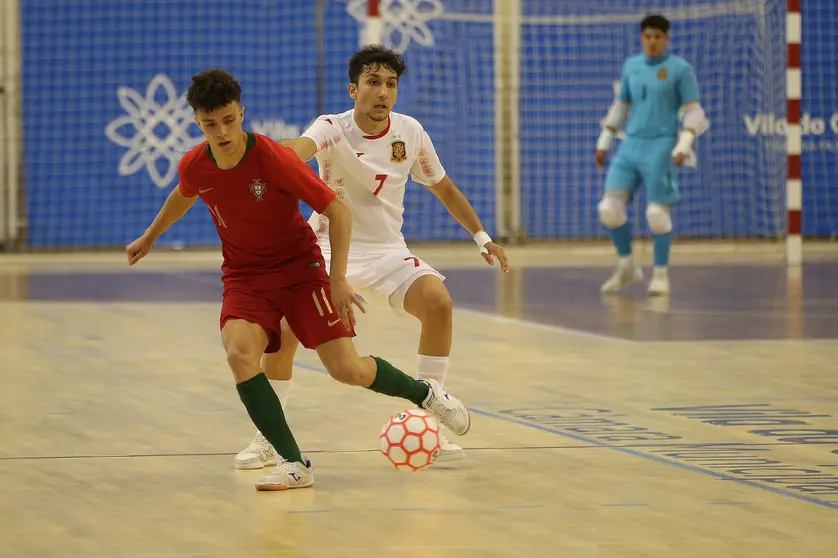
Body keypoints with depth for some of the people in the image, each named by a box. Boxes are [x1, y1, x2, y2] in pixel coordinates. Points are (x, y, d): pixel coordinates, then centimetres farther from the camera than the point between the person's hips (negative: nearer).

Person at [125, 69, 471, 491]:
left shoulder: (274, 158, -24)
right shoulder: (194, 167, -10)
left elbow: (337, 210, -18)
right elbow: (184, 196, 17)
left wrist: (338, 279, -23)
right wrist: (149, 238, 31)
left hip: (300, 268, -3)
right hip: (245, 277, 3)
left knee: (347, 370, -8)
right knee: (239, 353, -27)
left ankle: (425, 393, 25)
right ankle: (293, 465, -20)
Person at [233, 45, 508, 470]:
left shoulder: (410, 132, -4)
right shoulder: (334, 129, -17)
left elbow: (443, 188, 14)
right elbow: (301, 147, -42)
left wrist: (481, 236, 11)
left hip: (386, 249, 3)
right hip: (329, 246, -3)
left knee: (438, 303, -23)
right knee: (283, 328, -23)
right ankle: (267, 439, -2)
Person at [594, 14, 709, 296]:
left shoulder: (681, 69, -4)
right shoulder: (632, 66, 11)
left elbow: (693, 112, -5)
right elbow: (620, 107, 19)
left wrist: (683, 147, -18)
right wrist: (603, 144, 16)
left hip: (662, 148, -5)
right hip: (631, 147, 5)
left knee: (657, 213, -8)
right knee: (610, 208, -6)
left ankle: (661, 274, 8)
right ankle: (627, 267, 9)